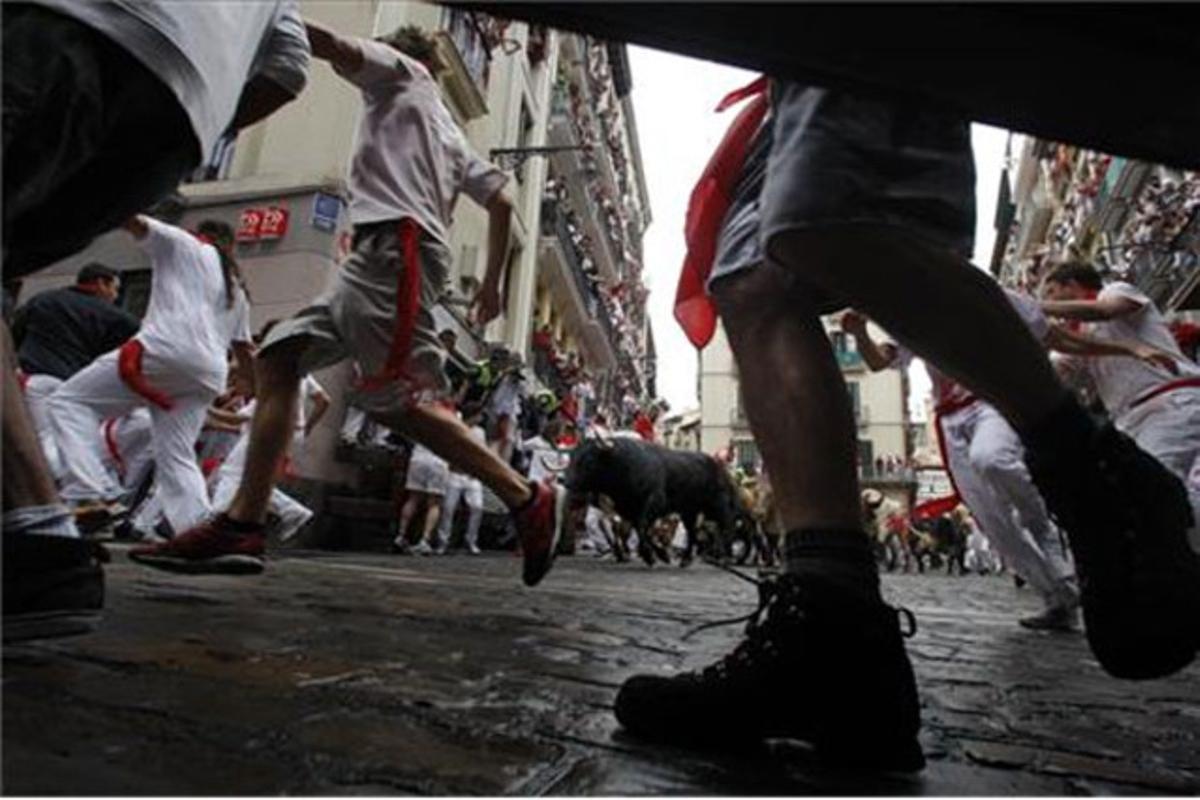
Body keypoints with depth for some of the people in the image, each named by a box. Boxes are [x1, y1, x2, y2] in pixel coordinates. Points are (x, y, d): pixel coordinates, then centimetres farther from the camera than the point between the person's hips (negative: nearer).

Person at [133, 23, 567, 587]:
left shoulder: (401, 68, 20)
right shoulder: (452, 138, 34)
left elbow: (334, 46, 0)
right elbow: (501, 203, 26)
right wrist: (492, 283, 25)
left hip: (394, 245, -9)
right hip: (374, 257, 9)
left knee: (395, 401, -19)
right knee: (279, 356, 2)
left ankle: (528, 499, -13)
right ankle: (243, 524, -5)